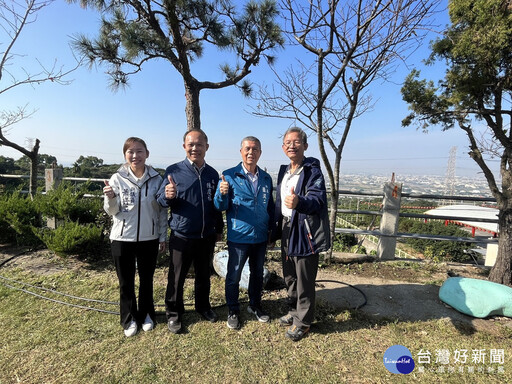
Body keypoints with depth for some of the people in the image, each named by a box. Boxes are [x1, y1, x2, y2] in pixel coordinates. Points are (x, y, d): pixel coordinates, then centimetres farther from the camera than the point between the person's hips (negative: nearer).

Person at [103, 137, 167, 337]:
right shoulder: (117, 179, -6)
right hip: (122, 239, 0)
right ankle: (129, 319, 34)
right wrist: (110, 198, -22)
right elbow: (112, 211, 0)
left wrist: (162, 236, 3)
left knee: (146, 280, 16)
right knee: (126, 282, 13)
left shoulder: (156, 179, -3)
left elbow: (162, 210, 3)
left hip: (149, 239, 1)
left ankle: (146, 315, 37)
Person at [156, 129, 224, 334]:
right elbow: (160, 201, -6)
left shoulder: (212, 174, 3)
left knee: (204, 275, 19)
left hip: (207, 236, 3)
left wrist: (219, 228, 14)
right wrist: (168, 196, -29)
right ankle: (173, 314, 31)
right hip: (181, 236, -3)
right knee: (176, 278, 11)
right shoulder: (174, 171, -7)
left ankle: (203, 306, 40)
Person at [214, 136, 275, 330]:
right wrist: (222, 194, -31)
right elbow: (221, 206, -10)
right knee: (234, 275, 10)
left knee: (257, 273, 19)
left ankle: (255, 305, 41)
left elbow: (270, 206, 12)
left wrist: (273, 229, 7)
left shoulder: (266, 178, 4)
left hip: (261, 237, 4)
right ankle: (233, 311, 32)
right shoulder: (230, 176, -8)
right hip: (239, 237, -4)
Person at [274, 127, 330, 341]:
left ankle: (303, 321, 25)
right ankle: (294, 311, 41)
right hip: (287, 231, 8)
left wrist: (299, 202, -46)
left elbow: (318, 199, -26)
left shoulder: (313, 171, -12)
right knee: (289, 277, 20)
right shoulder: (284, 171, 11)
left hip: (305, 233, -7)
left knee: (304, 280, 5)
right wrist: (277, 227, 15)